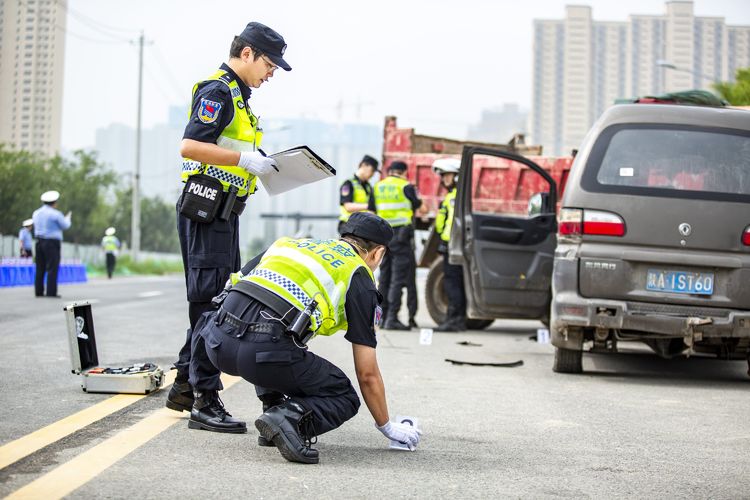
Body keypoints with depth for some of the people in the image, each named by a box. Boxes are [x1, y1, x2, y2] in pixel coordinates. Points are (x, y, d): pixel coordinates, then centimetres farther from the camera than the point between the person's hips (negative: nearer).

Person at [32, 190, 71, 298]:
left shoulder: (36, 213, 9)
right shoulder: (55, 214, -10)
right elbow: (65, 226, 0)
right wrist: (67, 218, 22)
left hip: (39, 241, 6)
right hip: (52, 243, -6)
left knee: (40, 268, 8)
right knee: (52, 268, -5)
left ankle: (39, 291, 6)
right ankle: (51, 292, -9)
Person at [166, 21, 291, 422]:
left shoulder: (238, 96, 23)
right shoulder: (217, 91, -10)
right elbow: (189, 146, -20)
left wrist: (258, 164, 11)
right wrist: (244, 159, -21)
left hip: (224, 212, 11)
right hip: (206, 211, -11)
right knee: (209, 300, -10)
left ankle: (186, 387, 17)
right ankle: (199, 394, -8)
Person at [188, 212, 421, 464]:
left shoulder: (290, 243, 29)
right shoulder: (359, 278, 14)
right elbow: (367, 374, 15)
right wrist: (387, 427, 29)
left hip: (218, 341, 5)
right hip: (267, 351, -5)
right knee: (344, 399, 16)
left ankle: (274, 404, 20)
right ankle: (290, 418, -13)